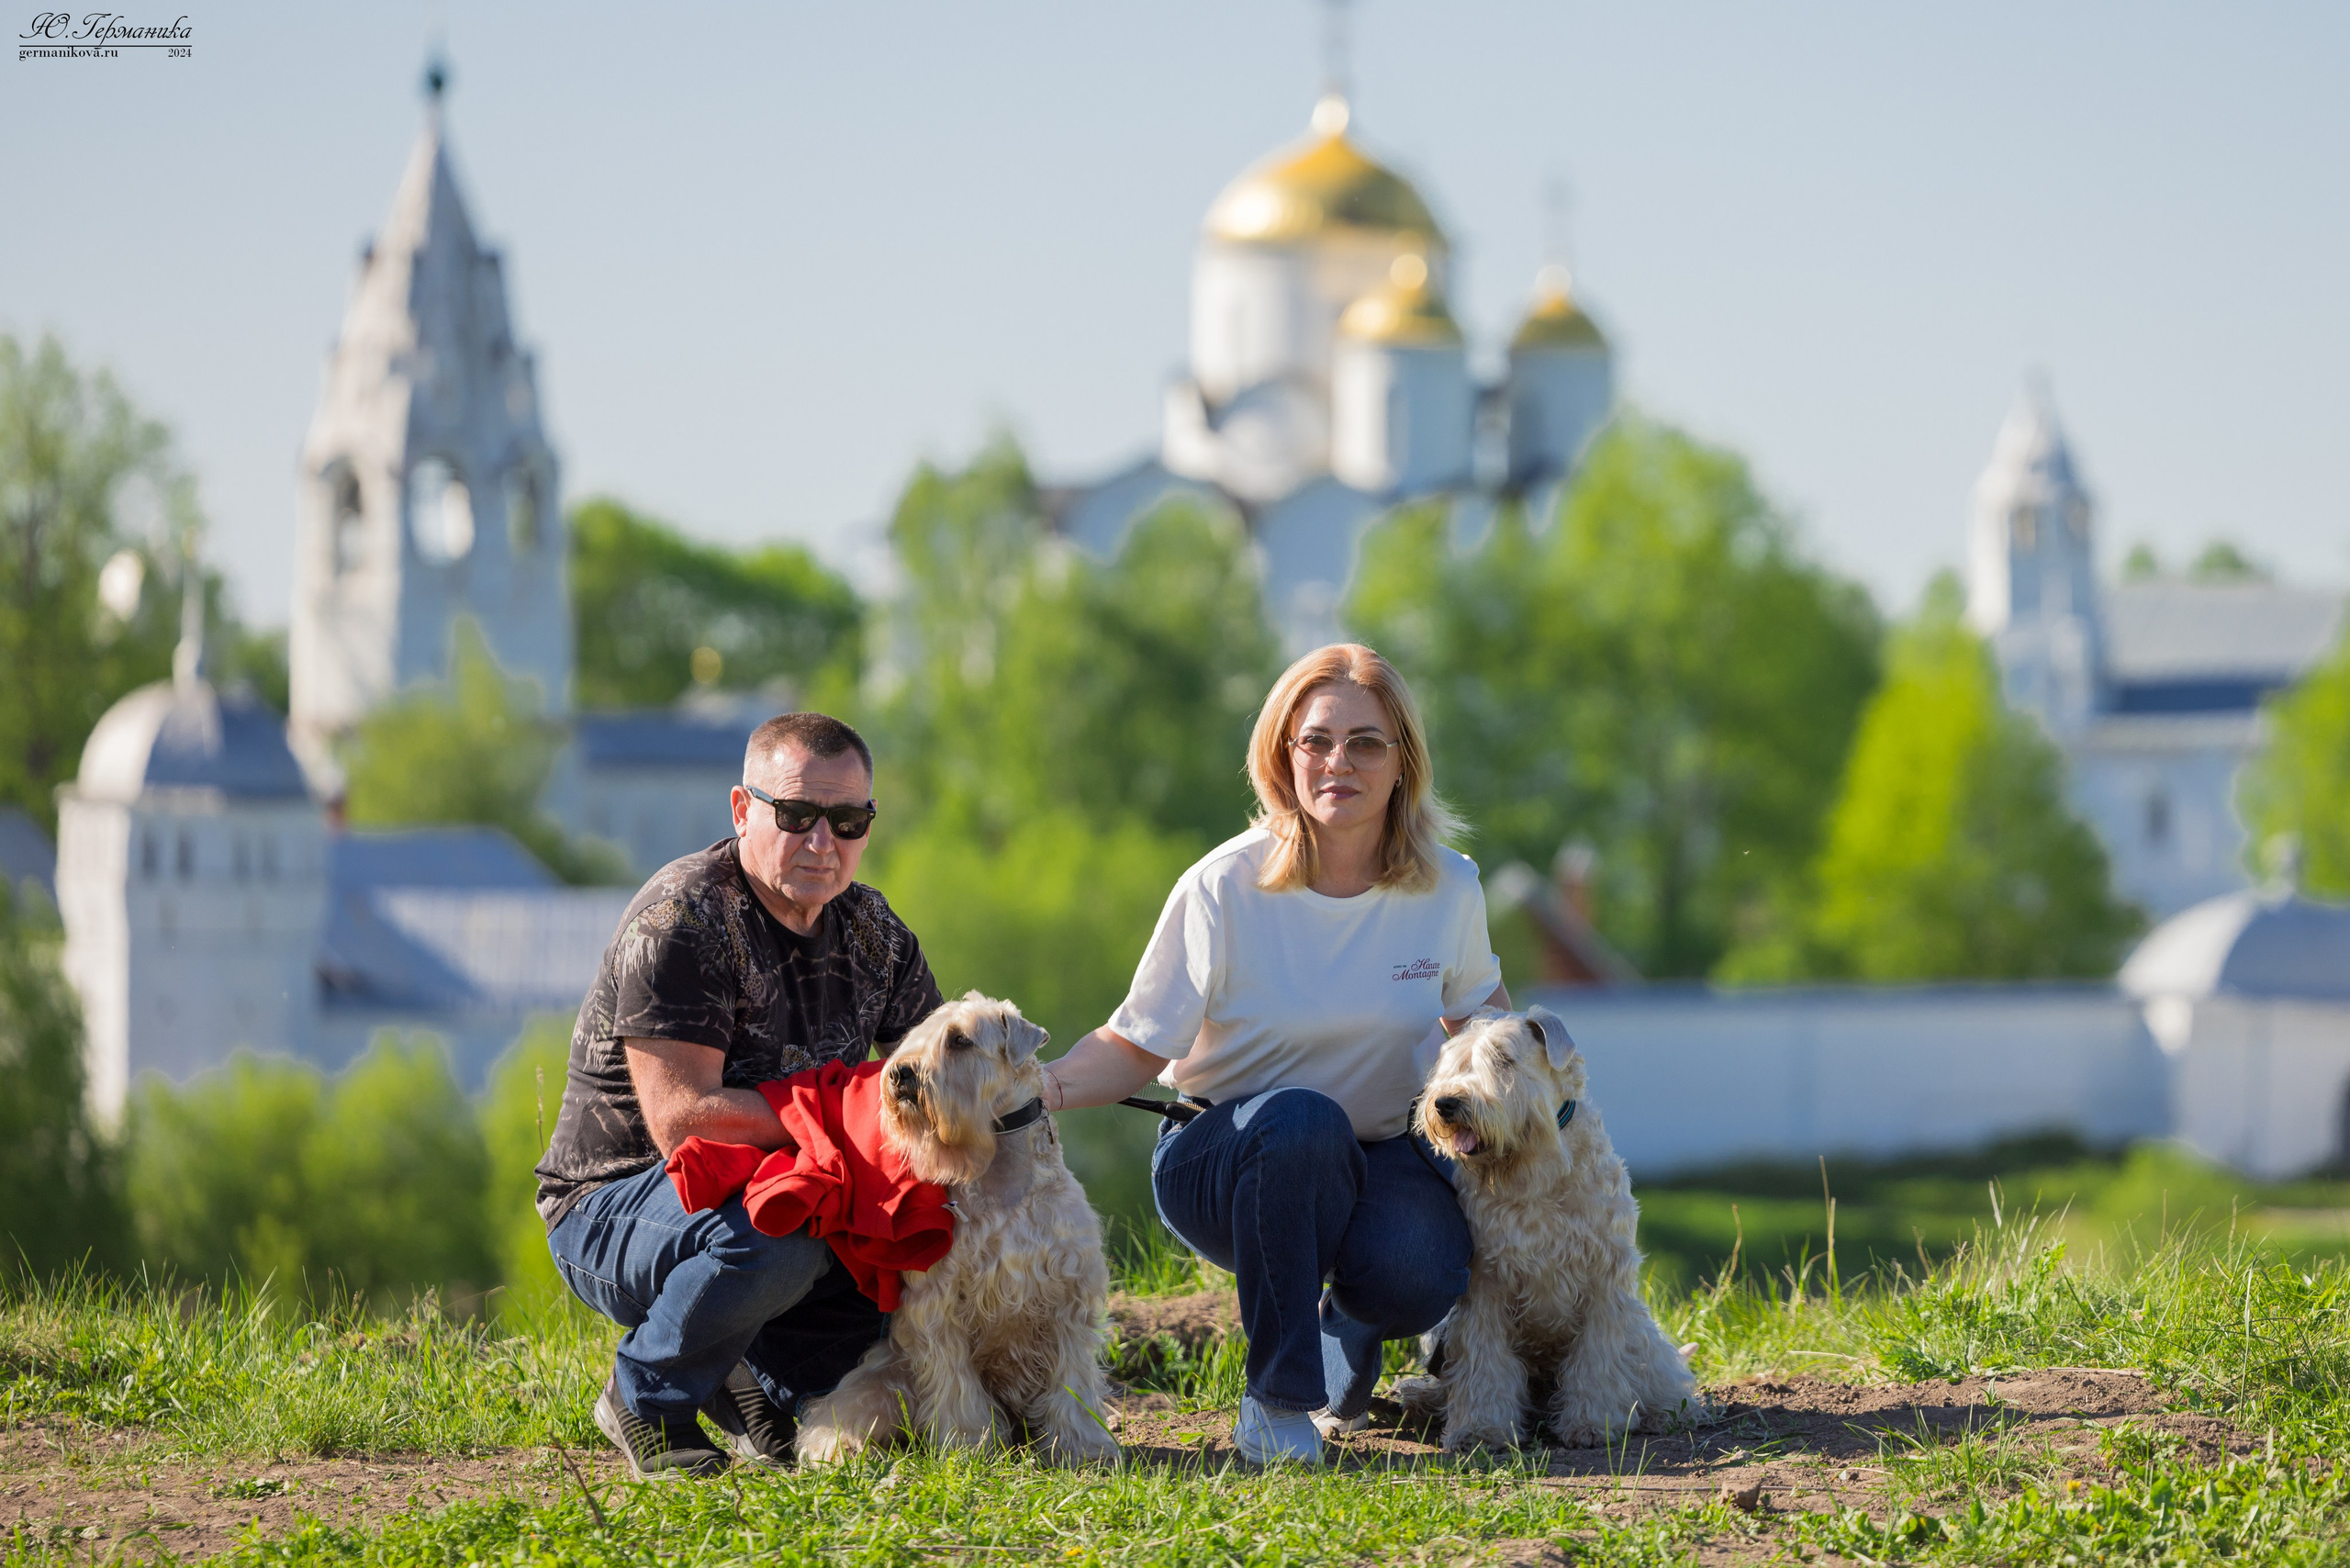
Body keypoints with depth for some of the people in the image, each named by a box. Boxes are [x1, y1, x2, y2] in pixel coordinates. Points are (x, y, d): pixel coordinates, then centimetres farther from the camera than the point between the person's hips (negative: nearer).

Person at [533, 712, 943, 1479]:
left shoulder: (871, 932, 4)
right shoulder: (681, 920, -20)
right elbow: (682, 1121, -28)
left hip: (771, 1189, 7)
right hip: (612, 1207, -7)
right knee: (772, 1233, -38)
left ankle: (761, 1381, 7)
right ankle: (649, 1400, -9)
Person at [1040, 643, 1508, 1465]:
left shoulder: (1448, 888, -5)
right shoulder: (1224, 888, -15)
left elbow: (1476, 1009, 16)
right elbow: (1137, 1045, -12)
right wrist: (1049, 1085, -31)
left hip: (1383, 1151, 2)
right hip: (1227, 1153, -2)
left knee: (1416, 1276, -32)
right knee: (1303, 1119, -39)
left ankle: (1348, 1326, 8)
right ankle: (1277, 1395, -24)